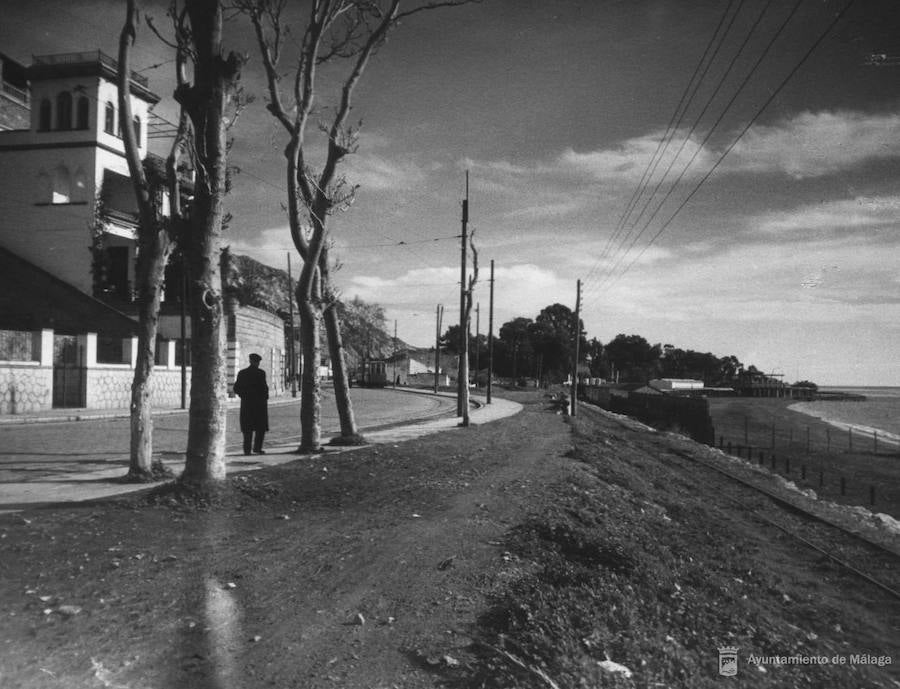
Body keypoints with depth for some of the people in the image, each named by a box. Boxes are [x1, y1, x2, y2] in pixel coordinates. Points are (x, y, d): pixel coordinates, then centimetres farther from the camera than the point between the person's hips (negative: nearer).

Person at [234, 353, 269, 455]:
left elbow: (236, 389, 4)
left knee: (247, 428, 10)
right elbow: (264, 388, -13)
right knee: (261, 427, 8)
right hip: (259, 403, -4)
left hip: (246, 403, 4)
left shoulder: (241, 373, 4)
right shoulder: (260, 373, -9)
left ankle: (247, 449, 7)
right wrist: (265, 397, 5)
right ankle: (257, 447, -1)